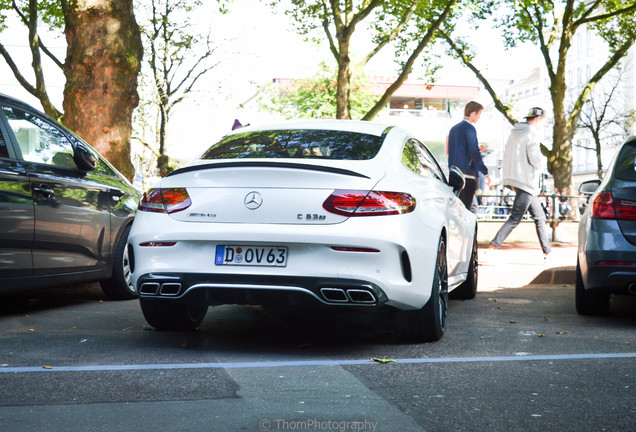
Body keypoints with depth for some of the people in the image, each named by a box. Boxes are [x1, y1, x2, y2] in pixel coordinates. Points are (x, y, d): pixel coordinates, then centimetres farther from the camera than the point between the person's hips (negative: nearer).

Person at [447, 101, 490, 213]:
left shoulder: (454, 128, 18)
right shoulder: (469, 128, -10)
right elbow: (474, 154, -17)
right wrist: (485, 173, -14)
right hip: (466, 175, -9)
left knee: (473, 207, 15)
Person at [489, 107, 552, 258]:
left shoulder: (514, 132, 14)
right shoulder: (532, 134, -12)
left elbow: (507, 156, 17)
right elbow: (535, 159, -19)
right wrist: (539, 166, 4)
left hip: (514, 179, 10)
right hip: (526, 181, -10)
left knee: (539, 217, 14)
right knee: (515, 218, -10)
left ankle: (547, 251, 17)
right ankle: (492, 247, -16)